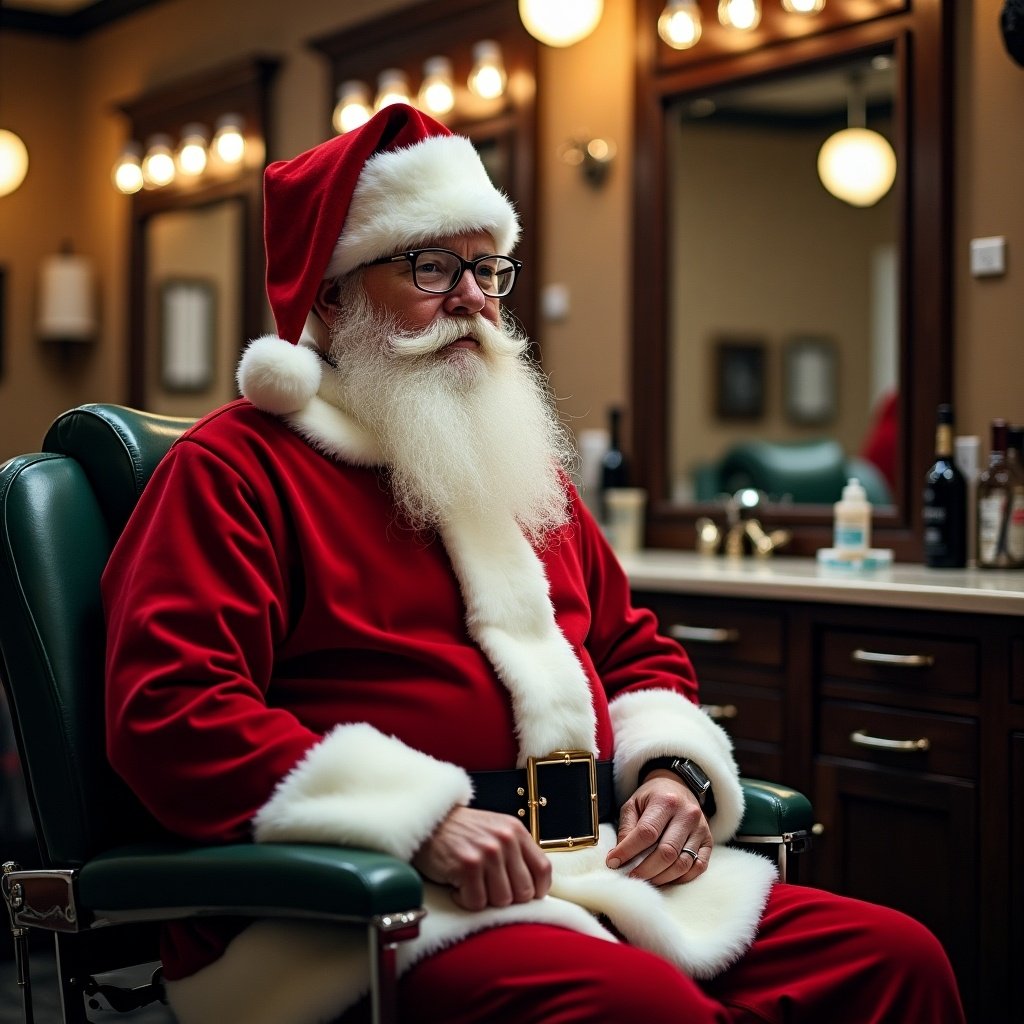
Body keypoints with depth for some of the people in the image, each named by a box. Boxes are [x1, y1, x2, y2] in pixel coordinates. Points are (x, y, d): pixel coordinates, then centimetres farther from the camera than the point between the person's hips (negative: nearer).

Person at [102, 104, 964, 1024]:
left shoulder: (519, 466, 25)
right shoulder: (236, 465, 0)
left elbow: (639, 651, 31)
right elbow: (169, 706, -12)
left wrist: (676, 768, 7)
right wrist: (418, 820, -20)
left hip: (602, 873, 8)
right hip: (382, 915, -7)